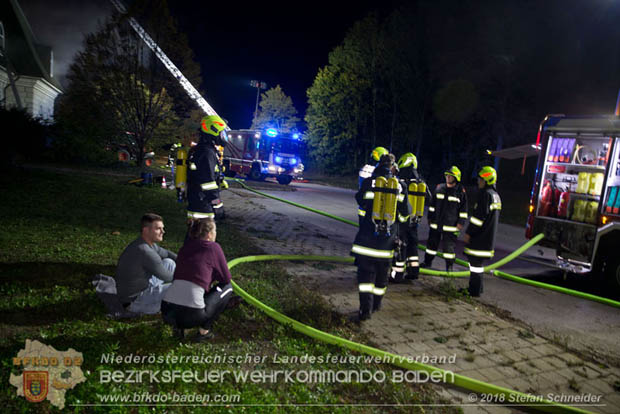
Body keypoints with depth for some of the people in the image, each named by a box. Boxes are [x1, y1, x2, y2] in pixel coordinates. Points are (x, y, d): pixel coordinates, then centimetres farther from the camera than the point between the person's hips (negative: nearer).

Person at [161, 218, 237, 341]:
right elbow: (226, 278, 9)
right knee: (227, 288, 16)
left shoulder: (186, 246, 16)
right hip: (190, 315, -6)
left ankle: (178, 326, 17)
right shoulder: (213, 247, 0)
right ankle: (204, 331, 10)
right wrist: (214, 278, 28)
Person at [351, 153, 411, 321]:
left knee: (365, 272, 1)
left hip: (367, 236, -2)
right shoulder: (399, 186, 1)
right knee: (382, 274, 17)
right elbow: (405, 211, 5)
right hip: (387, 238, 2)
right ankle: (376, 304, 32)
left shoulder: (369, 182, -5)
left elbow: (360, 200, 12)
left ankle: (365, 309, -8)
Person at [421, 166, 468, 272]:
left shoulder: (461, 191, -4)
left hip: (451, 225, -4)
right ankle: (427, 262, 27)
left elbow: (463, 209, 0)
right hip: (436, 223, 4)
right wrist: (430, 217, 15)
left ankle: (449, 266, 12)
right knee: (432, 242, 13)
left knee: (449, 245, -1)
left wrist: (461, 222, -4)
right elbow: (432, 205, 15)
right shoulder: (439, 188, 6)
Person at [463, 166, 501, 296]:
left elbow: (479, 216, -21)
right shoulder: (496, 195, 17)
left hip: (480, 236, -10)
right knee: (477, 261, 17)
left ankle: (474, 290, 0)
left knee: (475, 261, -5)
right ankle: (476, 288, 24)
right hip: (488, 237, 10)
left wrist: (468, 233, -16)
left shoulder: (485, 194, -14)